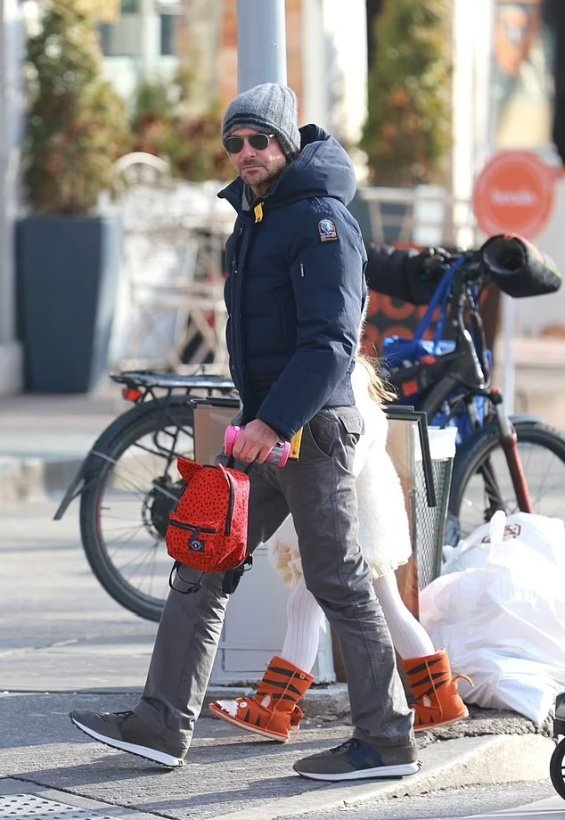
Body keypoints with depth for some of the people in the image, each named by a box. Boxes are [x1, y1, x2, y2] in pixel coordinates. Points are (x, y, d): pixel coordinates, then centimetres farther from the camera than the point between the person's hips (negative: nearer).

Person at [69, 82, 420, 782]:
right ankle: (162, 724, 10)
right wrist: (254, 417, 20)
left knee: (338, 581, -5)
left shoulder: (321, 219, -13)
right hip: (261, 422, 10)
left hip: (309, 423, -9)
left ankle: (387, 742, 1)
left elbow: (331, 340, -21)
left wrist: (275, 421, -27)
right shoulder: (253, 217, 17)